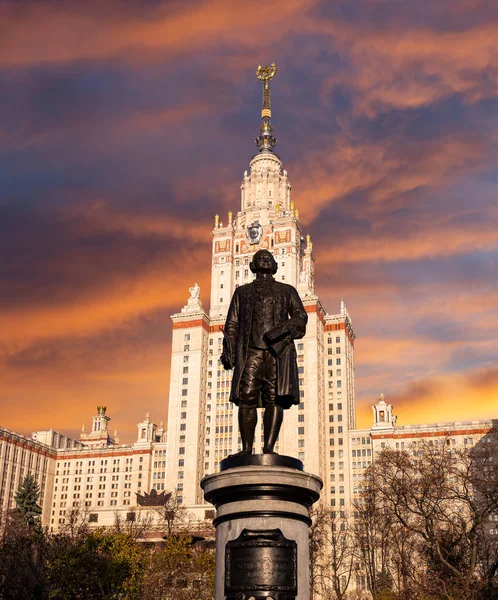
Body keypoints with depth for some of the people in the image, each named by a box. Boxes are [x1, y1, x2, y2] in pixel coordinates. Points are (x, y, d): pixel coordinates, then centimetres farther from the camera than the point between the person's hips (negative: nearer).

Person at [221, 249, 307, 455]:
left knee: (275, 398, -11)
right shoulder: (242, 292, 24)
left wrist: (282, 329, -13)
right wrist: (228, 351, 0)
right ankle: (246, 449, -11)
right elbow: (232, 323, 15)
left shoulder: (287, 291, 21)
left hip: (278, 351, 0)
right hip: (250, 351, 1)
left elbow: (301, 316, 7)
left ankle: (268, 448, -13)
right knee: (246, 399, -12)